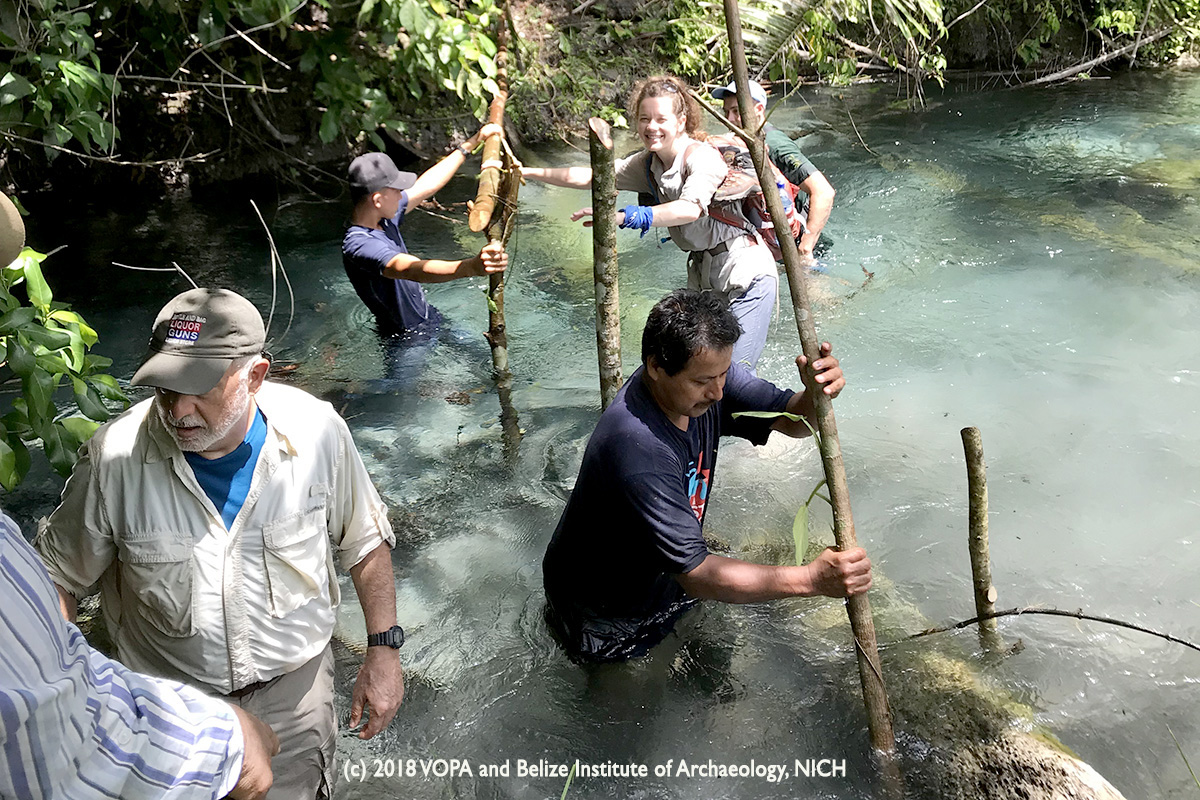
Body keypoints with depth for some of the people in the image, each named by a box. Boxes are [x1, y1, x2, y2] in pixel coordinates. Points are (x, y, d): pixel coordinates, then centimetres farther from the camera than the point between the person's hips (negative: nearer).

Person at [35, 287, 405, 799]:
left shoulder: (316, 431, -18)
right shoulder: (114, 457, -21)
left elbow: (365, 541, -3)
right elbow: (56, 575, -5)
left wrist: (383, 649, -4)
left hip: (294, 682, 1)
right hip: (169, 699, 0)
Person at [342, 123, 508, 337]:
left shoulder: (384, 217, 0)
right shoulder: (358, 245, -29)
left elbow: (427, 185, 12)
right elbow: (413, 269, -46)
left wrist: (471, 144, 16)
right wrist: (472, 267, -61)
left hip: (430, 318, 8)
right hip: (406, 335, -8)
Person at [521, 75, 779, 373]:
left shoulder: (702, 156, -18)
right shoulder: (647, 164, 5)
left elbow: (691, 208, -37)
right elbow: (589, 176, 7)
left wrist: (624, 216, -47)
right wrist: (528, 172, 2)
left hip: (747, 271, -8)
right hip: (704, 277, 8)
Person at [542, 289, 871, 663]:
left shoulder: (708, 376, -16)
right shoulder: (636, 449, -41)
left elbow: (790, 418, -8)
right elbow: (695, 574, -39)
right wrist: (812, 579, -45)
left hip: (665, 577, 7)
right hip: (608, 616, -7)